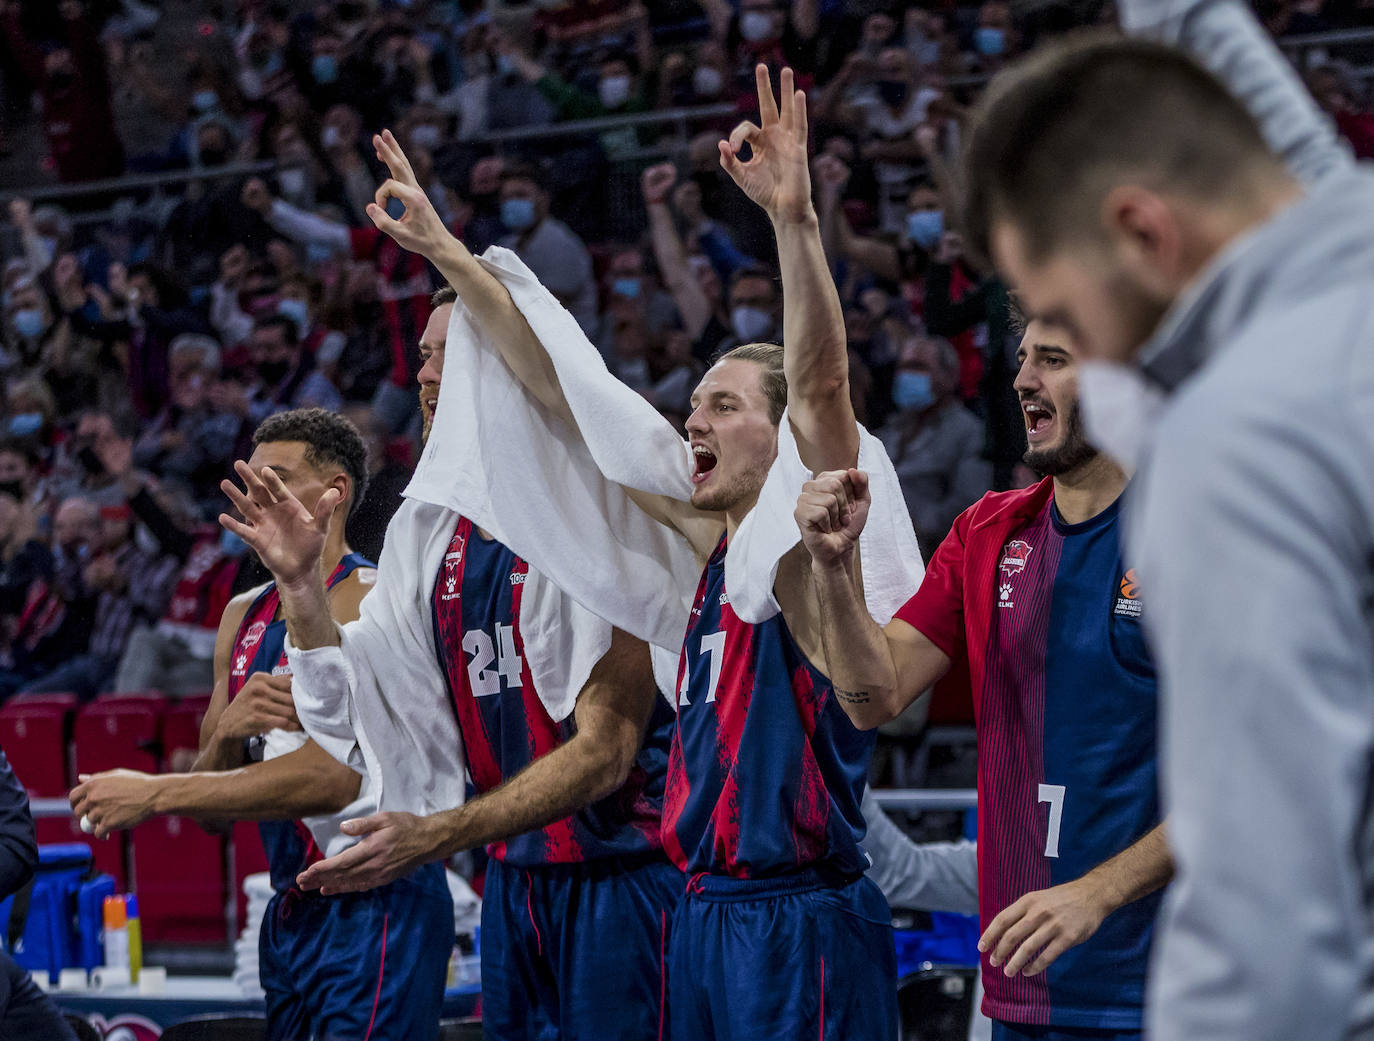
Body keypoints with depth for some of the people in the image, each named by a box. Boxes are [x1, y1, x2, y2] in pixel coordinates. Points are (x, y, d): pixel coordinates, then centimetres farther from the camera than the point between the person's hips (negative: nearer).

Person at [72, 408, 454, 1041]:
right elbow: (211, 801, 14)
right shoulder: (243, 615, 15)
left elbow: (332, 778, -22)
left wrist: (154, 793, -20)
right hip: (291, 911, 8)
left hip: (374, 909, -8)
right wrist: (226, 732, -10)